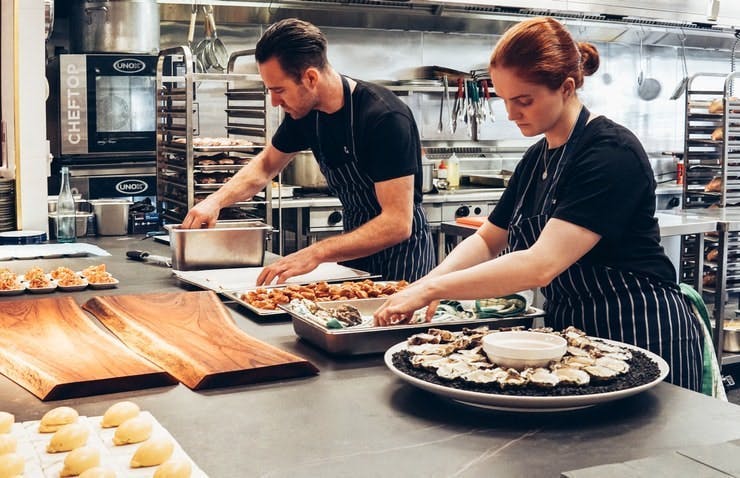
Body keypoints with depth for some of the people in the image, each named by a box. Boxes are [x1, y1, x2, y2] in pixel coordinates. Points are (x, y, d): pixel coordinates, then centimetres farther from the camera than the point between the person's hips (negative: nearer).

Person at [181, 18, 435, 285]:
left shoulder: (385, 118, -27)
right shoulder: (304, 113, -6)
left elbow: (398, 223, -31)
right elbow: (266, 165, 13)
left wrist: (316, 253, -37)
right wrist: (216, 200, -4)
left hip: (401, 250, -6)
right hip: (357, 245, 6)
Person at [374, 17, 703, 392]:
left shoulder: (611, 154, -21)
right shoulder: (536, 158, 7)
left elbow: (541, 265, -29)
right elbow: (487, 241, 11)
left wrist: (432, 289, -26)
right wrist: (427, 283, -8)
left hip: (642, 337, -8)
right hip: (570, 332, 8)